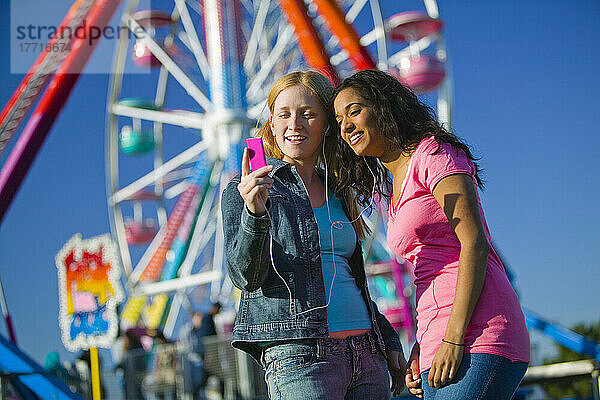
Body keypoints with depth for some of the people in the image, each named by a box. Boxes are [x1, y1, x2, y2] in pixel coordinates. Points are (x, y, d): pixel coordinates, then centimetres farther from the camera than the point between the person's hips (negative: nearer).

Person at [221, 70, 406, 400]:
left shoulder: (337, 193, 18)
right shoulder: (244, 190, 2)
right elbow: (245, 276, -10)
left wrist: (390, 342, 17)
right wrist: (254, 214, -25)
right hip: (299, 356, -5)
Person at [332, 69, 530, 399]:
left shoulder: (434, 153, -2)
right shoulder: (395, 190, 23)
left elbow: (475, 243, -12)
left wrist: (453, 339, -19)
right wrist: (420, 348, 10)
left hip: (475, 335, -8)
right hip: (439, 340, 9)